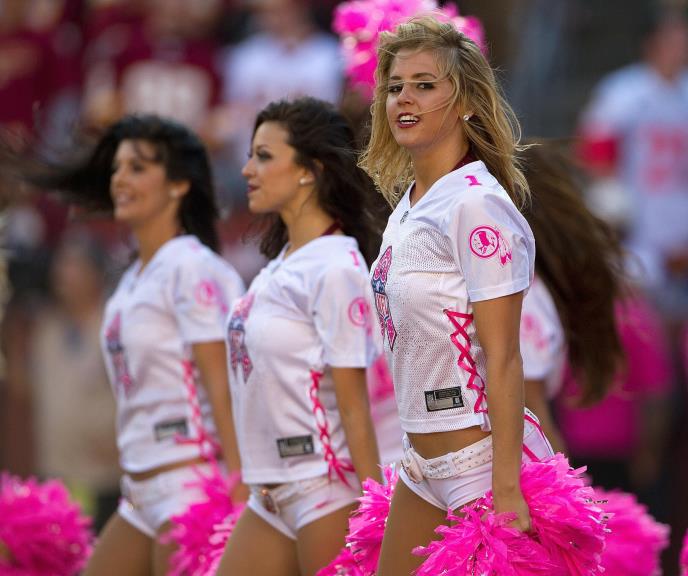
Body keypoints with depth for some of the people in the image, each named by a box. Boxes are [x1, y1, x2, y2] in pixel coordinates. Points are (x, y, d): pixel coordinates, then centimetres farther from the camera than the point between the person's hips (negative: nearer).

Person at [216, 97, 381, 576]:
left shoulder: (336, 267, -13)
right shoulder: (281, 263, 11)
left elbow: (353, 404, -15)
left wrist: (373, 508, -15)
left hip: (328, 487, -9)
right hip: (271, 492, 9)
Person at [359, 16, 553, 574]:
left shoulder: (477, 204, -16)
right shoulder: (407, 203, 9)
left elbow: (503, 359, -19)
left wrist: (506, 489, -22)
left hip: (483, 458, -9)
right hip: (425, 462, 9)